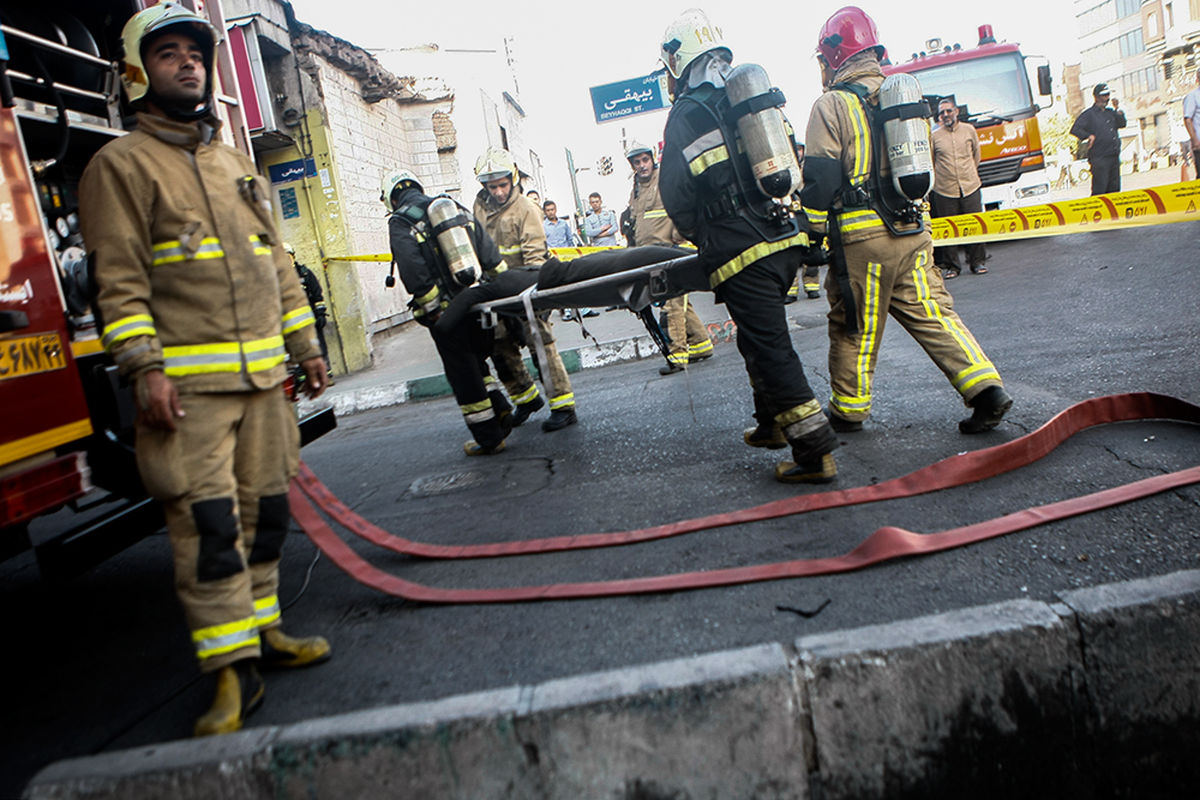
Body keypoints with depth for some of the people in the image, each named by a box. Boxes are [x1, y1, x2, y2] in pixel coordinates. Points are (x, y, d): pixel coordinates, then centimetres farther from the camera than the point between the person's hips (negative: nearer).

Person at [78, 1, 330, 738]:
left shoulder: (239, 166, 20)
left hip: (262, 375, 6)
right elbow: (119, 278, -8)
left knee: (265, 513, 10)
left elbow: (277, 264, 20)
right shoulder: (121, 165, 1)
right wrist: (144, 368, -17)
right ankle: (234, 669, -1)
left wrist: (306, 346, 16)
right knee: (208, 524, -7)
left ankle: (261, 629, 24)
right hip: (187, 383, -6)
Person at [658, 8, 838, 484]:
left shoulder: (684, 116, -5)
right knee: (759, 337, 22)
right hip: (786, 238, 7)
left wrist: (702, 237, 14)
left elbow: (675, 195, -3)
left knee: (770, 346, -4)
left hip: (740, 253, -7)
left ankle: (815, 452, -4)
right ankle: (772, 422, 34)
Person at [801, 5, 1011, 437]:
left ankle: (848, 409, 19)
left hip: (861, 238, -6)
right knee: (933, 314, 9)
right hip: (914, 232, 6)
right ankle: (985, 387, 0)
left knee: (854, 327, 6)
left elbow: (820, 180, -11)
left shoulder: (832, 105, -6)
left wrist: (811, 234, -2)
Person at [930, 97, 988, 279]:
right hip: (944, 190, -2)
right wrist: (939, 178, 7)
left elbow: (976, 154, 22)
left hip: (970, 187, 2)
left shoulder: (969, 129, 9)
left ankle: (977, 262, 16)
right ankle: (951, 266, 9)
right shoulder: (934, 136, 2)